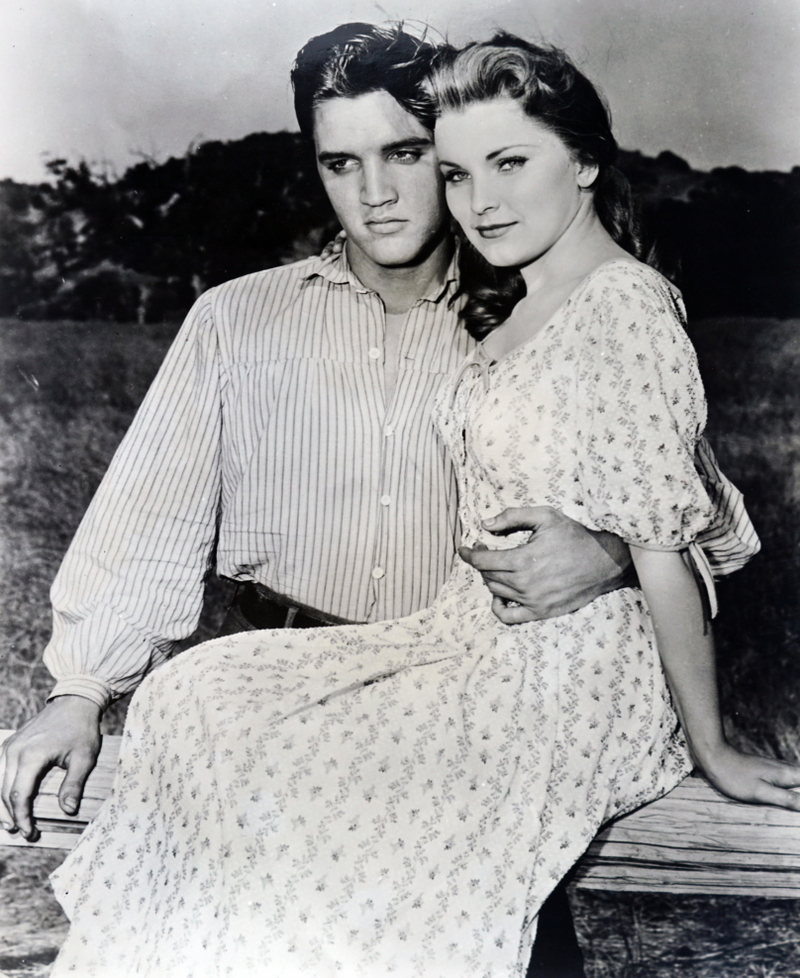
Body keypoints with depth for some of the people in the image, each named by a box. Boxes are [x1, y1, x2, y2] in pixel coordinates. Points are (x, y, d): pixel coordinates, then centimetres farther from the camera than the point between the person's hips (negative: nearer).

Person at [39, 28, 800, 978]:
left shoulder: (624, 304, -18)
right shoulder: (518, 304, 11)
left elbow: (664, 553, -16)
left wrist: (712, 749, -8)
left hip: (565, 685, -9)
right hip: (471, 640, 9)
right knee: (191, 698, 1)